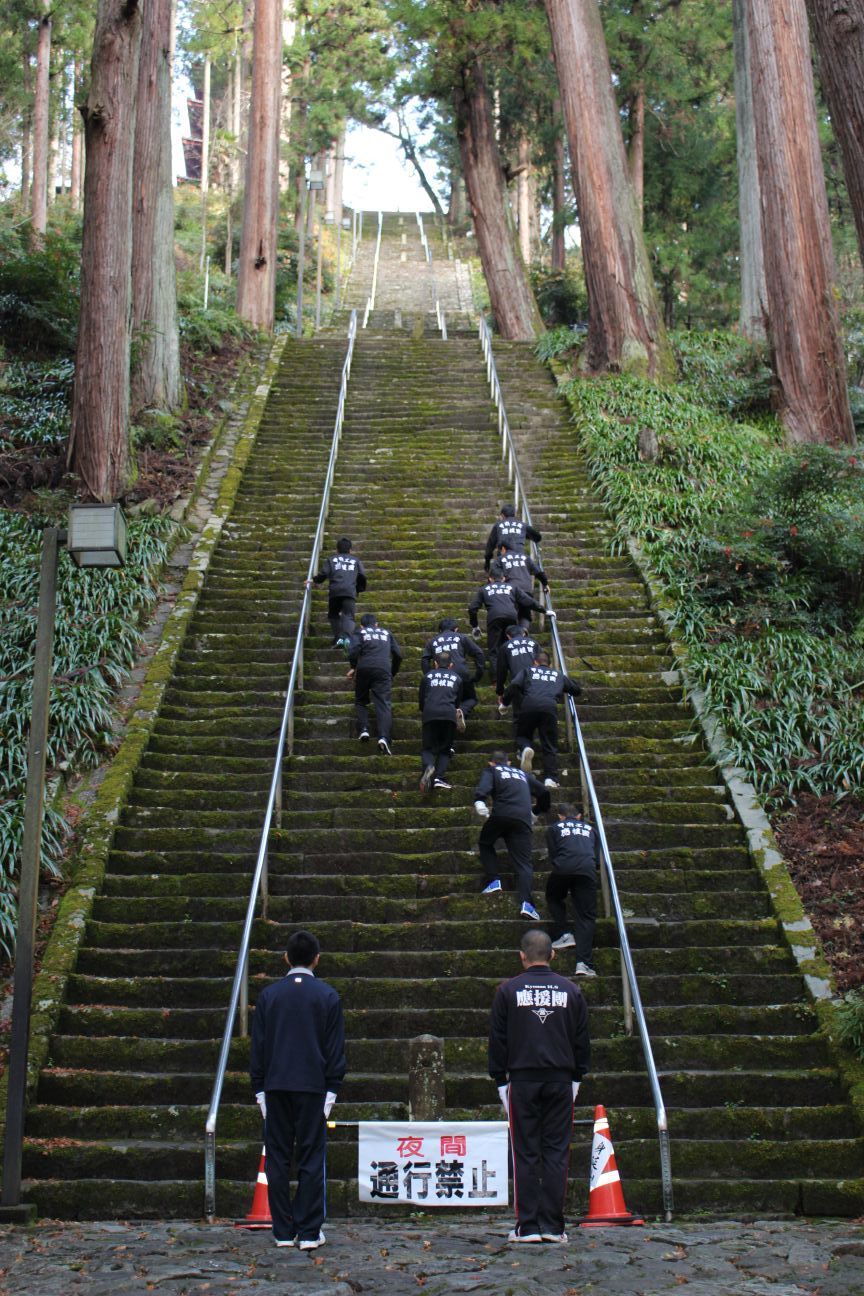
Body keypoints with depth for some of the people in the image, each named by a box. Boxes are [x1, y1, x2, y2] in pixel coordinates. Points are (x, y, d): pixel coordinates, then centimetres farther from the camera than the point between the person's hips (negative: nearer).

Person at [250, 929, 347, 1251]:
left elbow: (257, 1046, 6)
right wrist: (331, 1089, 5)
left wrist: (260, 1088, 11)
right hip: (313, 1087, -2)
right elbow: (336, 1048, 0)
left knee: (278, 1159, 6)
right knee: (311, 1159, 2)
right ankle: (308, 1233, 0)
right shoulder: (327, 995, -1)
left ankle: (283, 1232, 8)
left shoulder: (269, 995, 4)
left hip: (275, 1087, 2)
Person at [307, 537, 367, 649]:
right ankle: (347, 636, -35)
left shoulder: (331, 560, 18)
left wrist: (315, 580, 27)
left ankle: (338, 637, -4)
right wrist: (359, 589, 30)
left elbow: (323, 574, 8)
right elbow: (362, 576, 14)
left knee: (333, 615, 15)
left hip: (335, 591, 0)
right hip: (350, 592, 0)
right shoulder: (356, 561, 22)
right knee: (348, 616, -7)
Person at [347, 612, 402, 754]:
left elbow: (353, 651, -2)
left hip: (364, 668, -1)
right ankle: (384, 737, -28)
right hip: (383, 669, 1)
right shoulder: (386, 633, 26)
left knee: (360, 701, 19)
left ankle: (363, 729, -2)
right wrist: (394, 672, 33)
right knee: (384, 703, -9)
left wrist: (353, 668, 11)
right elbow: (398, 654, 20)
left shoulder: (359, 633, 17)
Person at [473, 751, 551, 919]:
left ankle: (493, 880, 7)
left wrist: (479, 801, -19)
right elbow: (544, 792, 31)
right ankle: (526, 902, -25)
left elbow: (484, 786, -4)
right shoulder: (523, 774, 32)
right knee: (523, 862, -4)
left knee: (486, 843, 26)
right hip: (523, 819, 2)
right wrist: (536, 811, 45)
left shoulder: (491, 770, 19)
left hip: (501, 815, -2)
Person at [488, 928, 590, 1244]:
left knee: (525, 1153, 2)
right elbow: (582, 1040, 10)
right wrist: (576, 1078, 17)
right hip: (561, 1081, 2)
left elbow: (497, 1040, 1)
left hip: (522, 1080, -1)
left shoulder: (508, 991, 0)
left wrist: (500, 1081, 8)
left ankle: (527, 1226, 1)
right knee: (557, 1152, 4)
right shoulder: (570, 991, 6)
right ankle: (553, 1226, 3)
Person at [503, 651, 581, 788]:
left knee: (522, 735, 19)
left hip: (529, 705, 0)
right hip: (550, 707, 0)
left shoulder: (528, 671, 27)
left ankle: (525, 748, -17)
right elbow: (577, 690, 42)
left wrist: (504, 703, 21)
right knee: (550, 747, 2)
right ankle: (551, 778, -17)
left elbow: (514, 686, 10)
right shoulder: (558, 674, 32)